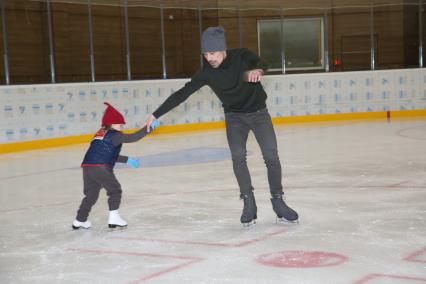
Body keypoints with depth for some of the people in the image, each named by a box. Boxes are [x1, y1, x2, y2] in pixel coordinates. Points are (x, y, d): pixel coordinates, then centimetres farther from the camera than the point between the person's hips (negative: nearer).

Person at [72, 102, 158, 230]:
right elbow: (133, 137, -9)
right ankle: (113, 218, 5)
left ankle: (80, 221, 23)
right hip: (100, 168, -8)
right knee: (115, 190, 8)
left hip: (87, 167, 8)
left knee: (91, 195, 19)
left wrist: (127, 160, 38)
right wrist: (149, 128, -2)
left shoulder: (100, 134, 28)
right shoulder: (114, 135, 1)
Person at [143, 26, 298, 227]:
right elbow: (182, 93, -14)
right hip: (234, 116, 1)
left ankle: (278, 202, 6)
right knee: (238, 157, -19)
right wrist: (156, 115, -17)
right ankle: (249, 204, -10)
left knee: (271, 157, -9)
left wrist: (257, 70, -61)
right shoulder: (207, 72, -14)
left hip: (258, 112, -1)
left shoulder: (241, 56, -17)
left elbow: (260, 64, -35)